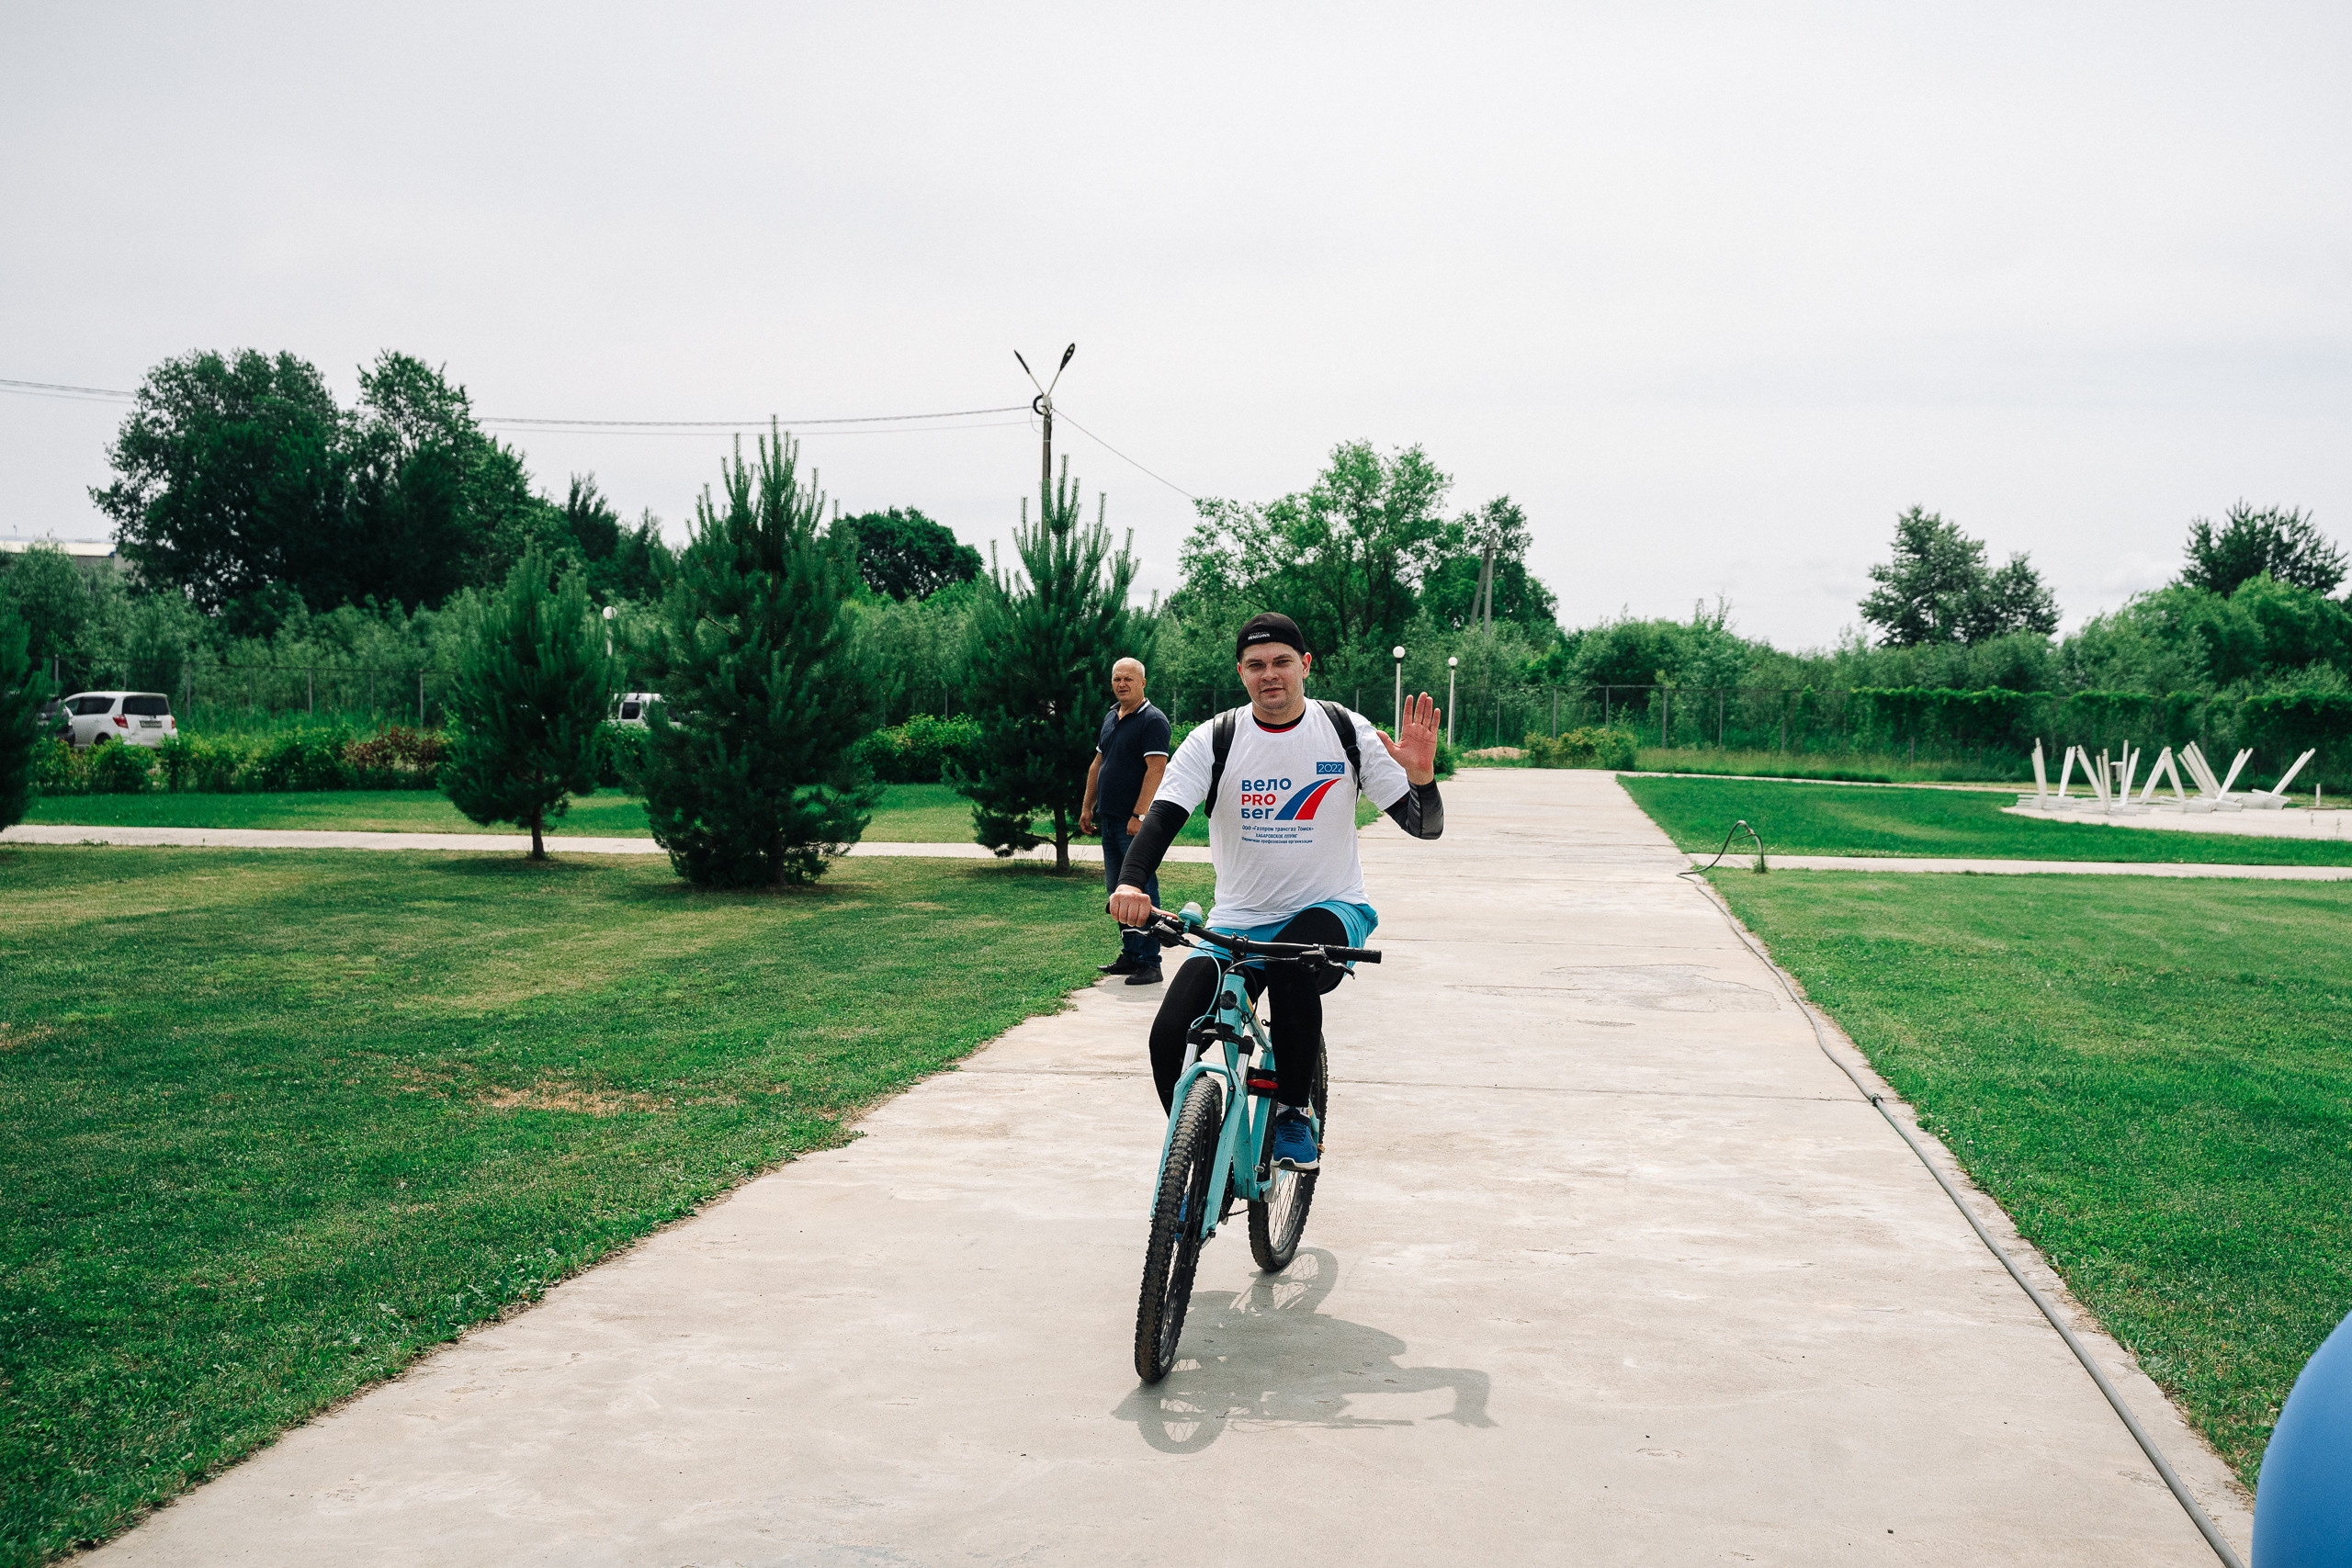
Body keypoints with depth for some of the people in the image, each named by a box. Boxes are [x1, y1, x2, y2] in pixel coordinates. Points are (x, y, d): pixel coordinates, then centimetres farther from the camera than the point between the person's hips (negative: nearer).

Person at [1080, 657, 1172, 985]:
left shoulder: (1153, 720, -10)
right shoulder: (1110, 718, 16)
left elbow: (1155, 770, -18)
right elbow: (1097, 764, 23)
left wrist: (1139, 816, -23)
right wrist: (1087, 806, 19)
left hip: (1136, 823, -9)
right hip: (1111, 821, 9)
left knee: (1142, 892, -8)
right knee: (1117, 892, 13)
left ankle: (1150, 963, -5)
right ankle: (1130, 955, 21)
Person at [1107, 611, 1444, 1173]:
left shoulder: (1347, 731, -4)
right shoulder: (1214, 741, -4)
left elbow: (1425, 826, -4)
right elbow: (1163, 814, -15)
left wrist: (1420, 778, -27)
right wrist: (1130, 884, -35)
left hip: (1330, 910, -1)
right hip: (1237, 921, 1)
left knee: (1293, 964, -37)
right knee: (1170, 1038, -18)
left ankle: (1294, 1113, -13)